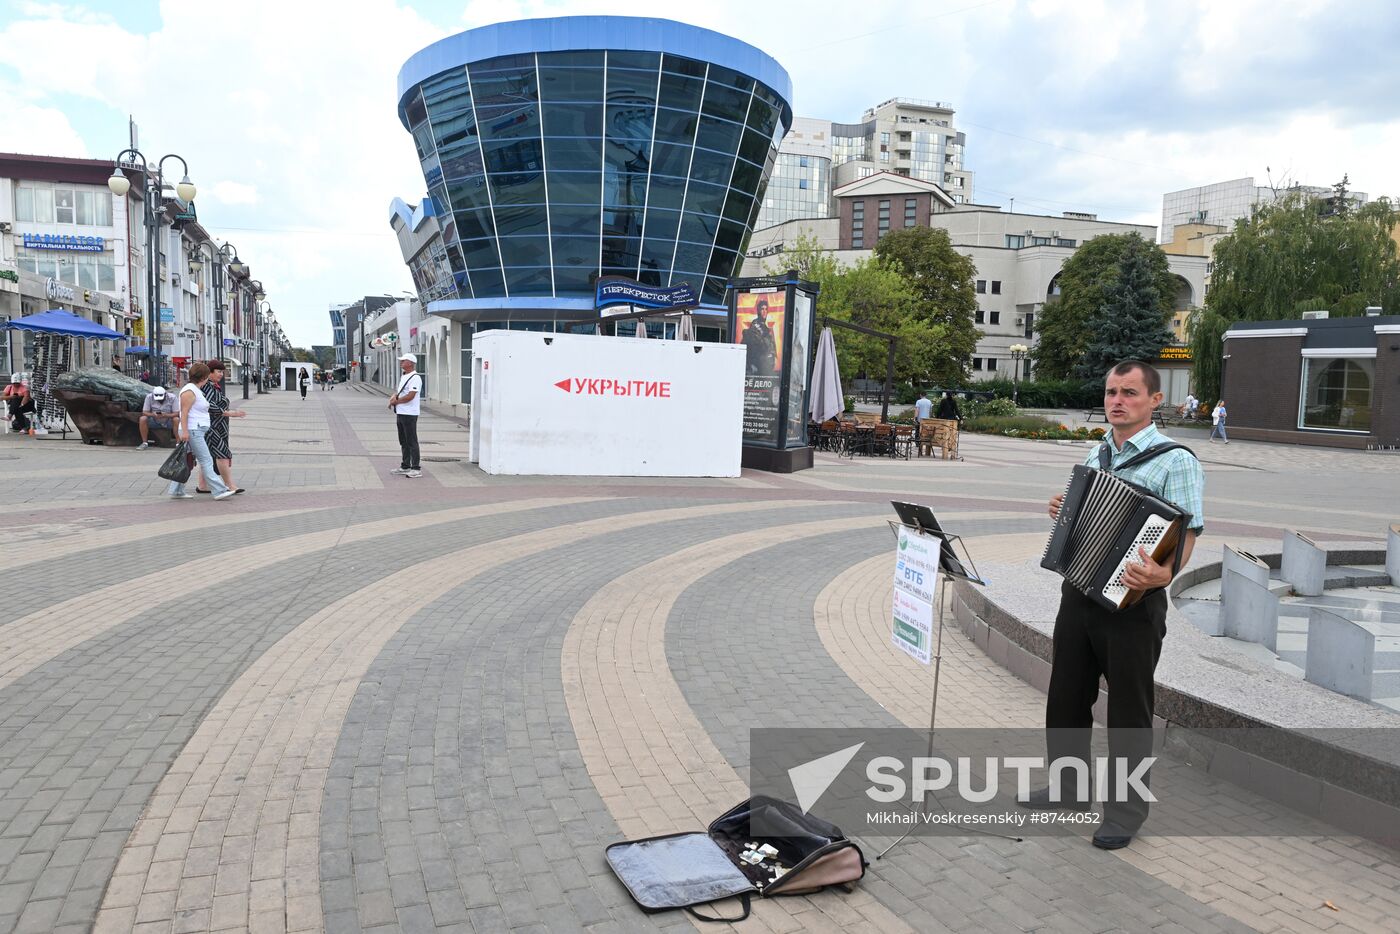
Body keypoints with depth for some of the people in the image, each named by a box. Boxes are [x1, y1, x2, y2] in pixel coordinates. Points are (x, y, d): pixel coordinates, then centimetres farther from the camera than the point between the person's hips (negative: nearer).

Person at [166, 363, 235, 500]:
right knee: (206, 461, -11)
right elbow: (184, 413, -19)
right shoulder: (189, 391, -13)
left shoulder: (196, 390, 17)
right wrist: (184, 431, -24)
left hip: (196, 432, 10)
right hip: (192, 432, -10)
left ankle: (176, 491, 16)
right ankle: (219, 491, -12)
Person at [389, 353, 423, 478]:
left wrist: (396, 401, -11)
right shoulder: (403, 377, 16)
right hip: (400, 413, 10)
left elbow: (410, 396, -22)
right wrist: (393, 396, 0)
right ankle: (405, 466, 24)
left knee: (412, 442, -7)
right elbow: (399, 391, 22)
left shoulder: (415, 378, -15)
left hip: (409, 414, -10)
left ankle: (416, 469, -3)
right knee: (403, 441, 15)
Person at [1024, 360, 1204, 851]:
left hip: (1132, 603, -7)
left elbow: (1186, 534, -17)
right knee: (1066, 696, 15)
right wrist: (1063, 512, 3)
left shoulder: (1175, 461, -11)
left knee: (1128, 709, 7)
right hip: (1079, 593, 7)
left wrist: (1164, 574, -35)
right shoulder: (1097, 455, 11)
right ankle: (1070, 785, 33)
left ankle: (1126, 806, 24)